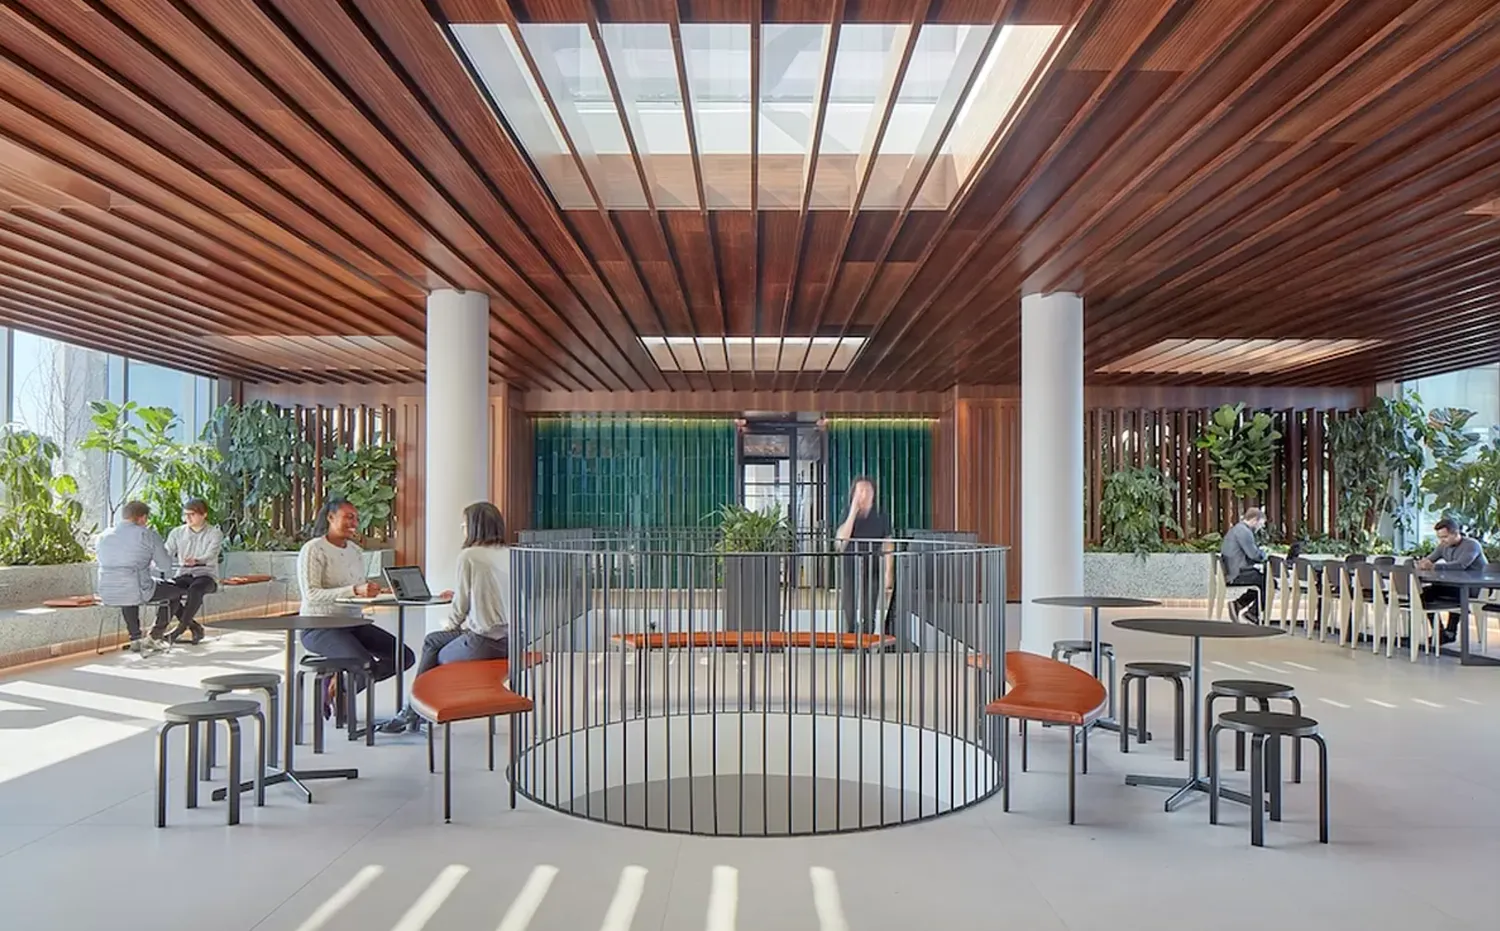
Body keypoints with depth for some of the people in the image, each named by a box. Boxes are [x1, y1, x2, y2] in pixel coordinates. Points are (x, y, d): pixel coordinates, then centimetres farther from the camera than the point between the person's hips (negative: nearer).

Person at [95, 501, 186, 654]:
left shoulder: (103, 536, 9)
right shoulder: (148, 535, -7)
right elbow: (166, 567, -3)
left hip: (106, 595, 6)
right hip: (138, 593, -6)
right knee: (176, 589, 20)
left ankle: (136, 639, 36)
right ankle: (153, 637, 18)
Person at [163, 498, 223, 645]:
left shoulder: (215, 533, -1)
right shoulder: (177, 532, 11)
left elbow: (210, 556, -18)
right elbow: (166, 554, 1)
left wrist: (196, 561, -41)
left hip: (206, 575, -4)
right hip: (183, 576, 4)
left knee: (195, 589, -38)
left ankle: (180, 628, -30)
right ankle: (194, 627, -14)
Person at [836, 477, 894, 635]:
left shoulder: (881, 517, 2)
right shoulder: (847, 515, 1)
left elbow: (888, 546, 2)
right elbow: (841, 540, -15)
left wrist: (889, 573, -6)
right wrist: (853, 511, -16)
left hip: (871, 572, 0)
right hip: (849, 571, 0)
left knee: (868, 618, -2)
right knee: (850, 617, 4)